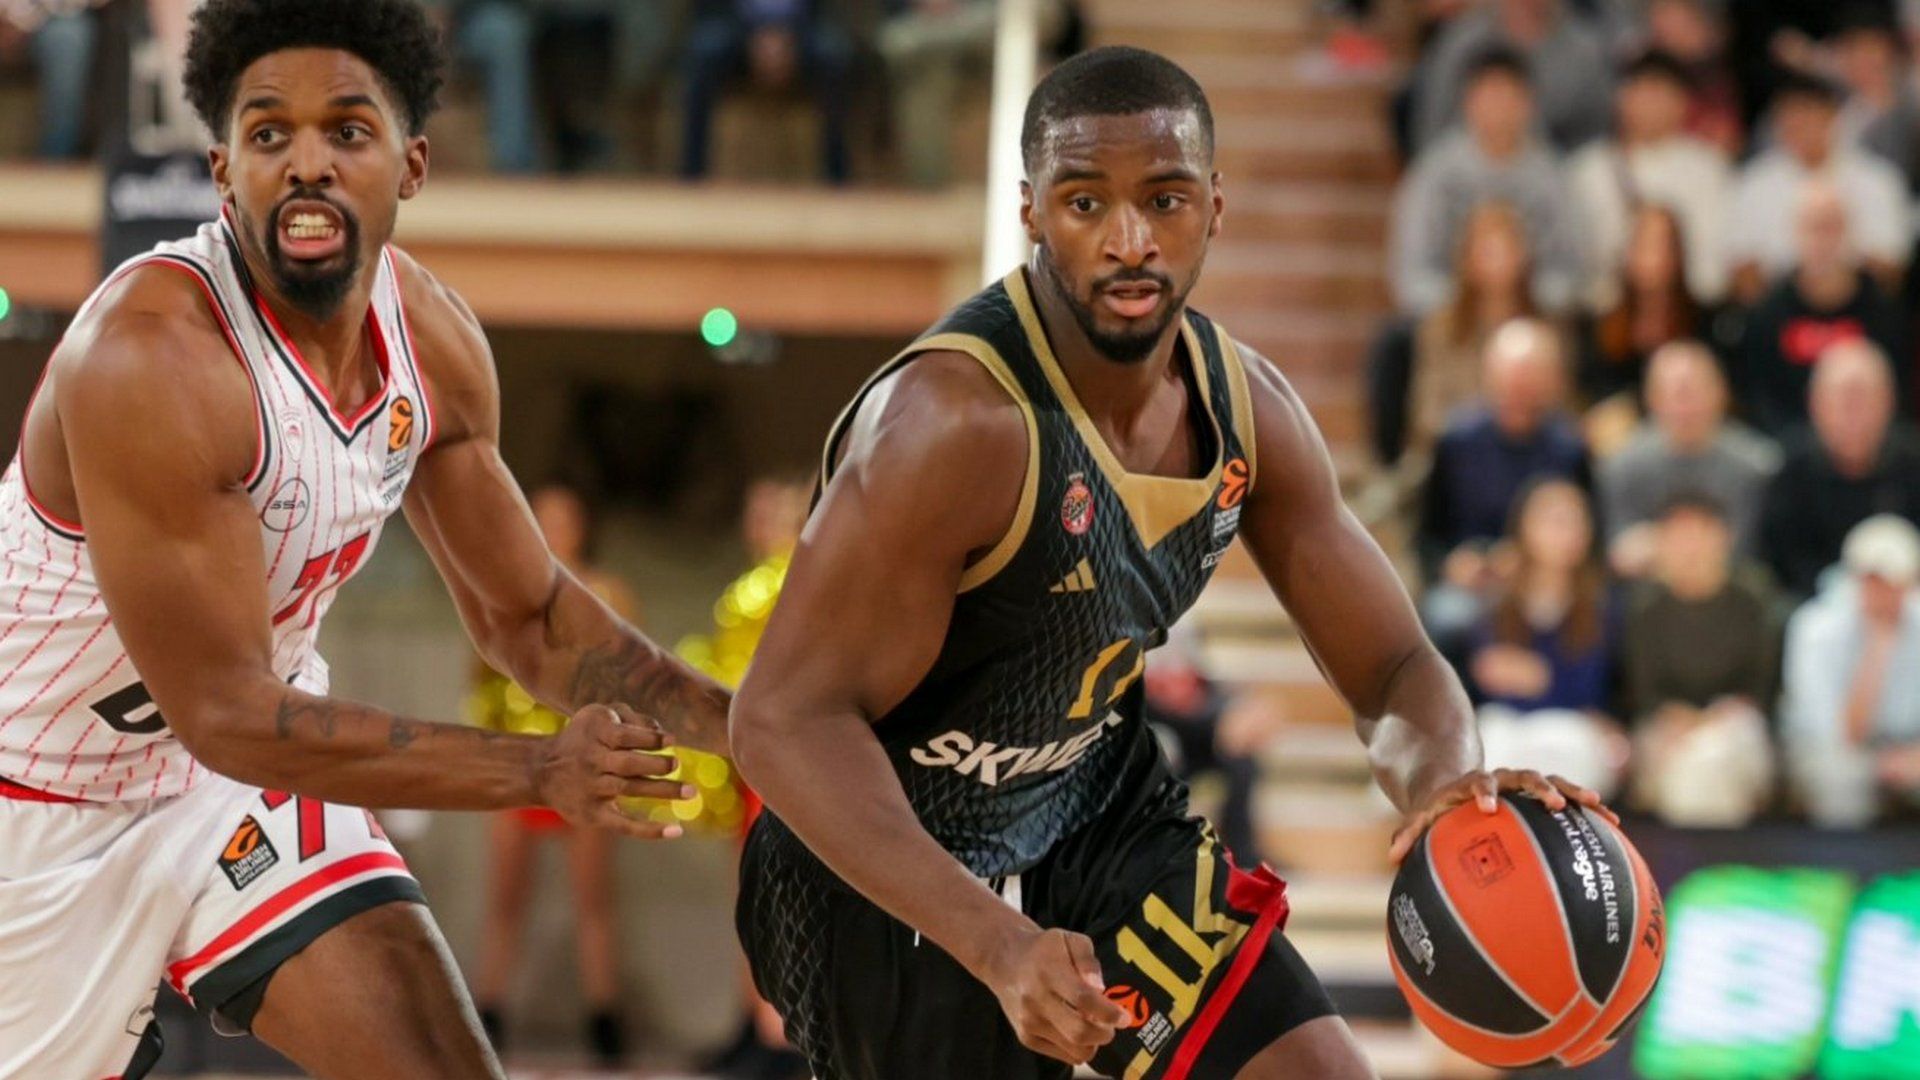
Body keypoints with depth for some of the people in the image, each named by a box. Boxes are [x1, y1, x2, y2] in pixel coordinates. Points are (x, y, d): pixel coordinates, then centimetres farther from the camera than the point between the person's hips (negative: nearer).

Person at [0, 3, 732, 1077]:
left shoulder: (430, 335, -7)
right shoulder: (150, 357, -31)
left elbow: (526, 614, 7)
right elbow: (226, 715, -29)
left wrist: (743, 723, -9)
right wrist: (541, 770, -29)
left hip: (245, 787, 6)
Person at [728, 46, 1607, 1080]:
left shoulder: (1244, 405, -6)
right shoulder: (953, 423, -29)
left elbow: (1393, 666, 1)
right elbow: (785, 720, -30)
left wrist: (1442, 780, -25)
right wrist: (996, 944, -42)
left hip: (1096, 803, 7)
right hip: (891, 863, -7)